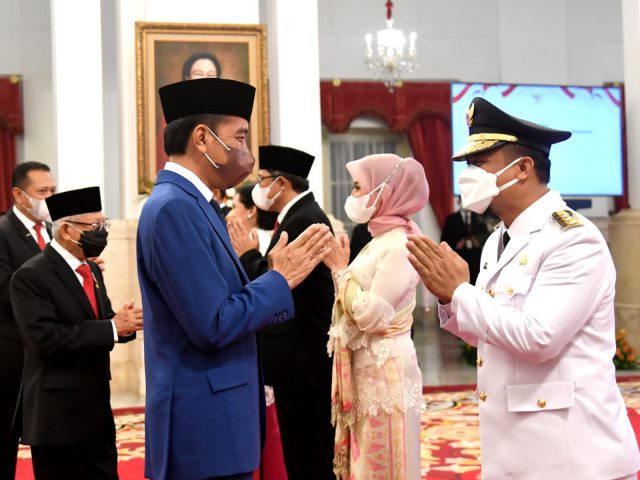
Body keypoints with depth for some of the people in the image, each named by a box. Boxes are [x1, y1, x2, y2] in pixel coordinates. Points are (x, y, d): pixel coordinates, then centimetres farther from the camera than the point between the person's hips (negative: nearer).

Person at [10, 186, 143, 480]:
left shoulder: (92, 270, 13)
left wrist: (125, 323, -11)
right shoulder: (31, 276, -14)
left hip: (97, 407, 8)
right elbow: (46, 338, -23)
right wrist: (112, 327, -23)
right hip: (57, 414, -7)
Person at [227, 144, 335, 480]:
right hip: (303, 354, 10)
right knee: (305, 451, 16)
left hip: (303, 357, -10)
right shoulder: (300, 215, 14)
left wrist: (248, 253, -8)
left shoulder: (304, 220, -17)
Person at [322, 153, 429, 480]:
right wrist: (340, 268, 5)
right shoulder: (380, 241, 12)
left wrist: (341, 269, -13)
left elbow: (371, 315, -22)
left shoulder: (399, 245, -16)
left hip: (385, 370, -9)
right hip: (365, 368, 9)